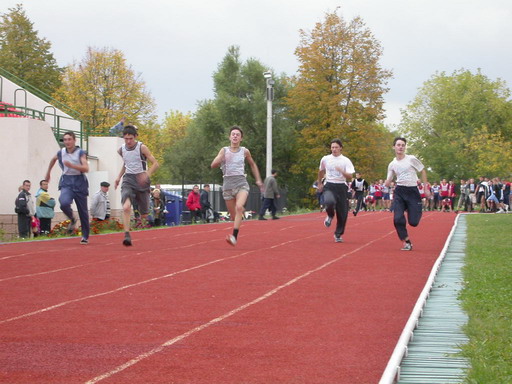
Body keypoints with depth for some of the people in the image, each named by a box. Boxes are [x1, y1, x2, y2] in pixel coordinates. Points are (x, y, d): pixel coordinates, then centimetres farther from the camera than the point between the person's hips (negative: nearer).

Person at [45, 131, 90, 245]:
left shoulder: (80, 153, -7)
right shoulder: (61, 153, 5)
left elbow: (86, 168, -20)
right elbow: (53, 159, 28)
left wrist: (71, 165, -29)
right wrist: (48, 173, 36)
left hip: (79, 182, -2)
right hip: (66, 183, 2)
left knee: (83, 211, 4)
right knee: (64, 203, -28)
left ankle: (85, 236, 20)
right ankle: (72, 220, 4)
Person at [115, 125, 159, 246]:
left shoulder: (142, 148, -7)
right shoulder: (121, 150, 7)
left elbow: (155, 164, -9)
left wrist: (147, 174, -25)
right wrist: (119, 177, 15)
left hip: (141, 180, -2)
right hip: (128, 180, 2)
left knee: (144, 215, 6)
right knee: (126, 207, -26)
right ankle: (127, 235, -28)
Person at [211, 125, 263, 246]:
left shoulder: (244, 151, 7)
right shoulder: (224, 150, 6)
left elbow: (253, 165, 24)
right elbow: (213, 165, -4)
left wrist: (258, 180, 19)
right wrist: (221, 158, -23)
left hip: (241, 183, -2)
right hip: (228, 184, 2)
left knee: (239, 207, -27)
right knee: (233, 216, 6)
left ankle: (234, 236, -33)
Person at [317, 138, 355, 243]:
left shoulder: (346, 161, -1)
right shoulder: (325, 159, 5)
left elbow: (350, 176, -10)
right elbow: (321, 171, 24)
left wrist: (342, 171, -27)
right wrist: (319, 183, 30)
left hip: (341, 187, 0)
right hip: (329, 186, 0)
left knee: (342, 213, 0)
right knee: (329, 201, -33)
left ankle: (338, 234, 19)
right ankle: (330, 216, 2)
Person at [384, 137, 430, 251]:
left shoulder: (411, 159, -2)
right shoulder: (392, 165, 7)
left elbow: (423, 171, 6)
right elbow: (388, 182, 12)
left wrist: (426, 188, 4)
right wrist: (387, 182, -13)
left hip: (412, 191, -2)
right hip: (399, 191, 3)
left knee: (413, 222, -5)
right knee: (398, 219, -13)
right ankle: (406, 242, 3)